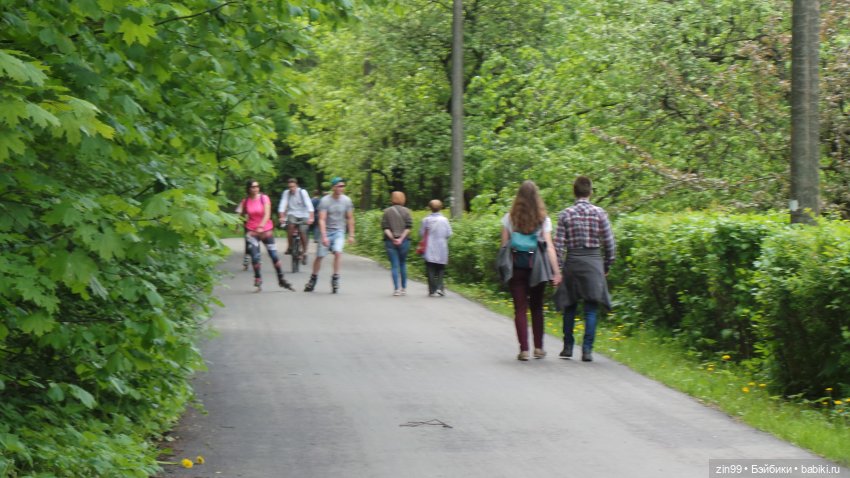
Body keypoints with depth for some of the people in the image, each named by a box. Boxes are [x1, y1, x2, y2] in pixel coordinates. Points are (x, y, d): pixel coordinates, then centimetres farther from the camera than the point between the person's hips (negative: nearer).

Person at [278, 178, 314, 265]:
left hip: (303, 215, -1)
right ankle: (289, 247, -12)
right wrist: (281, 217, -31)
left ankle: (304, 252, 5)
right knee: (290, 225, -29)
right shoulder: (286, 193, -7)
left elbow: (309, 204, -22)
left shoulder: (302, 192, -13)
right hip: (292, 214, 1)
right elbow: (282, 205, -16)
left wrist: (311, 217, -34)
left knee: (302, 232, -16)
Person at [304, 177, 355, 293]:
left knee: (338, 252, -21)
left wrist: (351, 235, 3)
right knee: (320, 256, 2)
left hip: (339, 231, 1)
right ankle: (313, 279, 20)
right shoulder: (325, 200, -12)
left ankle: (335, 278, -11)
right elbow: (322, 220, -16)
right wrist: (324, 237, -25)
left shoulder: (346, 200, -3)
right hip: (326, 231, -1)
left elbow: (350, 218, 6)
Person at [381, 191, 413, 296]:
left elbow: (385, 227, -5)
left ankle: (396, 289, -7)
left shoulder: (387, 211, 2)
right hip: (404, 241, 1)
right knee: (403, 264, 14)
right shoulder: (406, 211, 1)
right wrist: (401, 238, -9)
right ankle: (404, 288, 17)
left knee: (394, 265, 0)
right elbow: (408, 227, -6)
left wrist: (392, 238, -10)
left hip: (390, 241, -1)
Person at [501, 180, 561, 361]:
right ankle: (538, 348, 17)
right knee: (537, 307, 14)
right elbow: (549, 247, -7)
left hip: (516, 267, 0)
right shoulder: (543, 220, -2)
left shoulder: (509, 218, 0)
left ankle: (524, 349, -4)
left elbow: (504, 245, 0)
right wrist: (556, 271, -6)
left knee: (520, 309, 2)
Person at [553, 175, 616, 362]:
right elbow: (609, 243, 0)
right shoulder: (599, 213, -2)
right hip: (594, 262, -1)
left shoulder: (565, 214, -1)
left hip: (572, 263, 1)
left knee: (570, 307, 14)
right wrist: (607, 266, 12)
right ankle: (587, 349, -5)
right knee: (591, 309, 1)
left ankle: (568, 347, 18)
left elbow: (558, 245, -4)